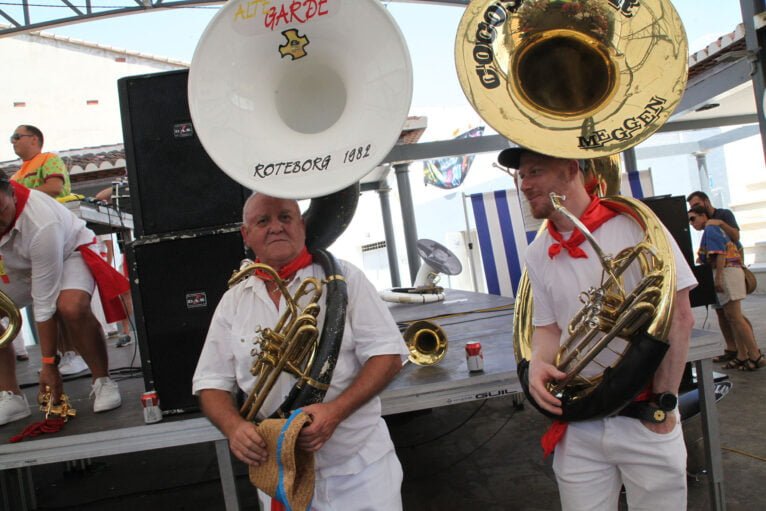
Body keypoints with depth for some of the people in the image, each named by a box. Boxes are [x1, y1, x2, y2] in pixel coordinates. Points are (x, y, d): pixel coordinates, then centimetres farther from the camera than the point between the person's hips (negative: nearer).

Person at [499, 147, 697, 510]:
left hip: (644, 421, -3)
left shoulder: (633, 226, -11)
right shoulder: (538, 254, 4)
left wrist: (663, 402, -12)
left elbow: (679, 317, -10)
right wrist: (538, 363, -9)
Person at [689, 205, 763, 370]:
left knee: (735, 317, -10)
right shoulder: (716, 228, 23)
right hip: (733, 270, 11)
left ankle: (756, 356, -8)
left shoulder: (710, 230, -7)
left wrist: (718, 277, -23)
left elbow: (720, 253, -19)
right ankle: (742, 356, 12)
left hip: (726, 271, -11)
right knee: (731, 318, 10)